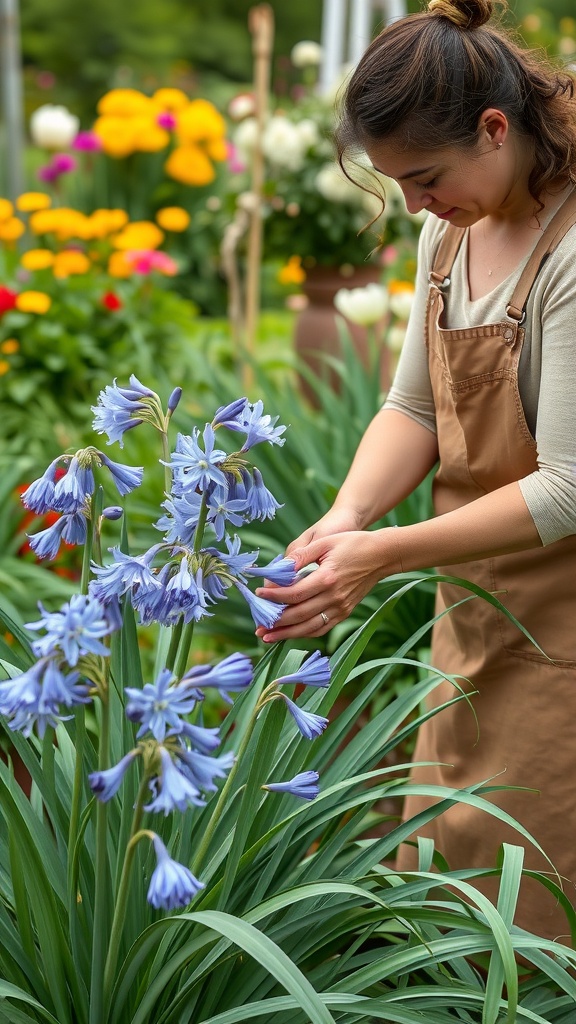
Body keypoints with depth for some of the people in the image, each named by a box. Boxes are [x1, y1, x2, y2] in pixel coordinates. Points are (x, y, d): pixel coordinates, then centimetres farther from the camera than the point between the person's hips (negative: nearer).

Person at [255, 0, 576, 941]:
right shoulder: (452, 230, 2)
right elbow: (414, 404, 4)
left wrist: (384, 557, -26)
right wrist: (348, 518, -14)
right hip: (474, 616, 8)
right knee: (444, 872, 18)